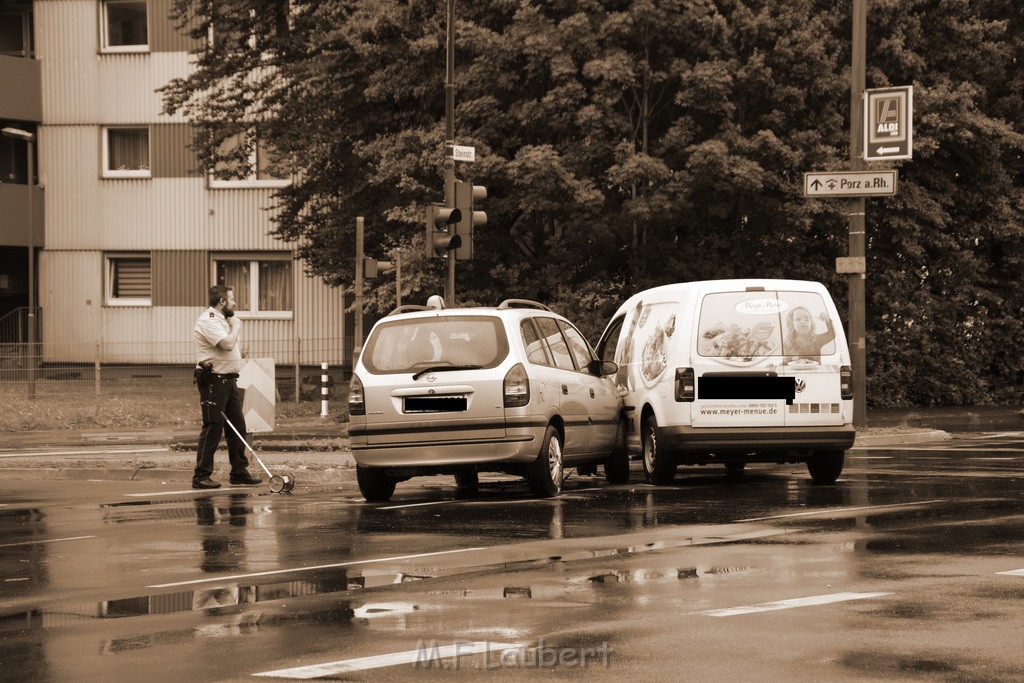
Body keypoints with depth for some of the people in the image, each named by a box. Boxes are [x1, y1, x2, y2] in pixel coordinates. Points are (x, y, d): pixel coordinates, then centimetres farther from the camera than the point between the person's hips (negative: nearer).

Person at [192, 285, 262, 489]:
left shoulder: (224, 320, 19)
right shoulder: (208, 321, -14)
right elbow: (227, 344, -26)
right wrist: (236, 327, -8)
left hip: (228, 380, 10)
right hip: (213, 381, -10)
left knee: (238, 426, 10)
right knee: (213, 428, -9)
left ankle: (239, 472, 17)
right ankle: (201, 476, -5)